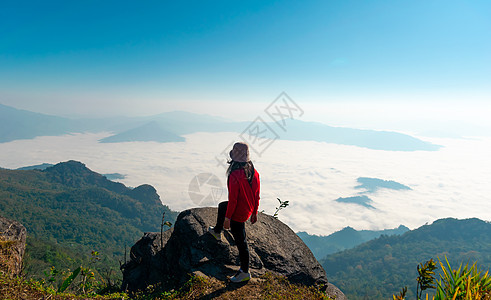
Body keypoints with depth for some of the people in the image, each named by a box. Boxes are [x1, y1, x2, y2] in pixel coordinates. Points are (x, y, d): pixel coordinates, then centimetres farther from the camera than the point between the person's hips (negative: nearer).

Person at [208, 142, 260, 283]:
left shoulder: (235, 175, -29)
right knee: (222, 206, 32)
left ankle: (245, 272, 24)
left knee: (241, 241, 7)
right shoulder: (254, 172, -5)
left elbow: (233, 199, -25)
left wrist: (227, 218, -15)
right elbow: (257, 194, 3)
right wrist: (254, 212, 15)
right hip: (249, 209, 8)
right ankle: (217, 232, 57)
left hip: (238, 213, -8)